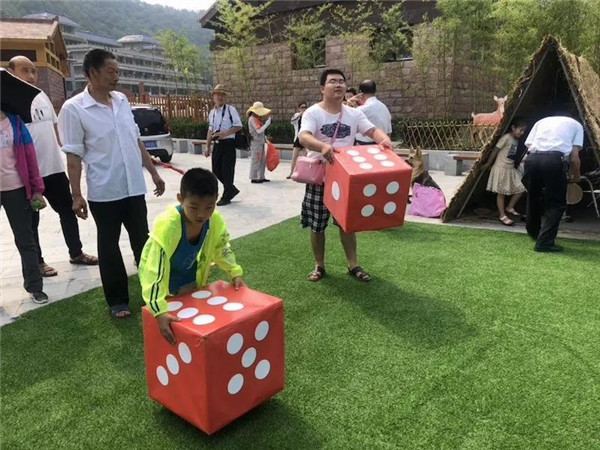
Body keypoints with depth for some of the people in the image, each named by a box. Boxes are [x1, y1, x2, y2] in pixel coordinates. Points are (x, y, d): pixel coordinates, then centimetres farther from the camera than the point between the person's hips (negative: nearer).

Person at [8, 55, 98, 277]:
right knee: (31, 221, 8)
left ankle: (76, 253, 28)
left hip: (54, 168, 6)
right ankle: (37, 262, 21)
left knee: (68, 211, 14)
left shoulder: (42, 96, 9)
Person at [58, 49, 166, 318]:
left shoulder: (122, 101, 6)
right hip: (103, 192, -4)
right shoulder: (73, 109, -9)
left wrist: (154, 173, 13)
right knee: (109, 247, 8)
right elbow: (73, 156, -9)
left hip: (134, 187, 5)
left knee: (142, 241, 14)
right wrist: (76, 196, -11)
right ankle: (117, 301, 22)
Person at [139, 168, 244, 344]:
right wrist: (160, 312, -48)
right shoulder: (166, 226, -39)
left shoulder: (215, 220, -23)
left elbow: (222, 248, -1)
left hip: (192, 280, 5)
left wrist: (235, 273, -12)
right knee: (168, 322, 2)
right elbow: (154, 272, -42)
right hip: (164, 284, -4)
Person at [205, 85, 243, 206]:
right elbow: (210, 130, 18)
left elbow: (238, 126, -9)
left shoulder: (230, 110, -7)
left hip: (228, 143, -7)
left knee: (227, 171, -4)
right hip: (217, 145, 7)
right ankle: (232, 189, 26)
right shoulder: (212, 113, 13)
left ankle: (226, 197, 9)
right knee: (216, 170, 8)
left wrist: (225, 133, -20)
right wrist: (208, 146, 16)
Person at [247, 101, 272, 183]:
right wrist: (267, 123, -17)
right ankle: (254, 178, -1)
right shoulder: (253, 118, -13)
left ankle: (261, 177, 21)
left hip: (260, 142, 10)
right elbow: (259, 130, -22)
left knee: (262, 160, 13)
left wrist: (265, 138, 17)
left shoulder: (257, 118, 17)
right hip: (255, 142, -10)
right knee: (255, 160, -6)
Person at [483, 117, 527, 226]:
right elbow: (495, 150, -11)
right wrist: (488, 164, -7)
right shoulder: (506, 138, -14)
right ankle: (502, 216, 5)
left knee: (521, 188, 4)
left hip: (511, 169, 8)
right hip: (501, 168, -8)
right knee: (501, 193, -2)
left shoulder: (516, 140, 12)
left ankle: (510, 207, 20)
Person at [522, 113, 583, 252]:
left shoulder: (542, 121, 32)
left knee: (533, 198, 23)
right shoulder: (576, 124, 24)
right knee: (556, 203, 9)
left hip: (532, 158, 4)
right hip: (554, 160, -3)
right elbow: (574, 157, 13)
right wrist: (576, 176, 30)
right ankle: (544, 242, 2)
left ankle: (533, 233, 41)